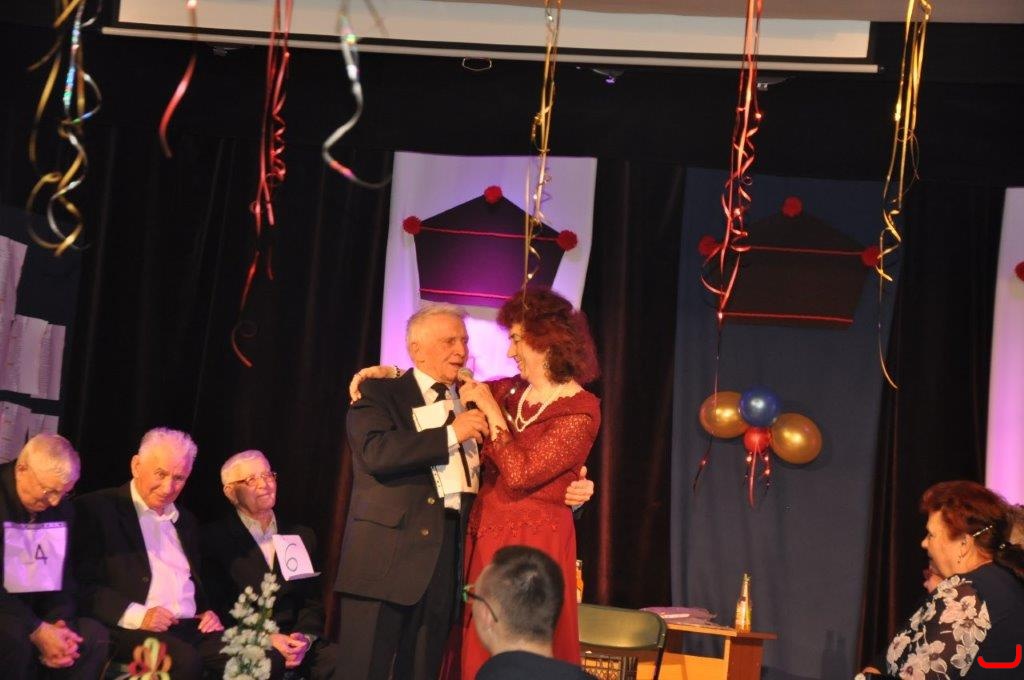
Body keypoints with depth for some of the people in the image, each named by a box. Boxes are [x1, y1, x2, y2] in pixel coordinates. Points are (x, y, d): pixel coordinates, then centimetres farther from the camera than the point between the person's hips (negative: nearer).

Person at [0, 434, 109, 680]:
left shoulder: (63, 508, 7)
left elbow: (64, 578, 10)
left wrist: (60, 623, -11)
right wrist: (37, 630, -25)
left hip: (37, 613, 6)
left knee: (95, 635, -15)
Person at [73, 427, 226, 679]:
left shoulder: (186, 521, 23)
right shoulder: (96, 509, 1)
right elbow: (82, 584, -7)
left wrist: (208, 612, 7)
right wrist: (135, 615, -19)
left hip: (193, 627, 6)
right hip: (131, 630, -6)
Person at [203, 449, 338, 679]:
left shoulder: (302, 537, 18)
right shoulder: (214, 539, 4)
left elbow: (312, 601, 14)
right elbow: (219, 607, -3)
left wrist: (305, 637, -8)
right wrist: (268, 638, -16)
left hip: (296, 642, 4)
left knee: (337, 658, -26)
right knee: (268, 660, -36)